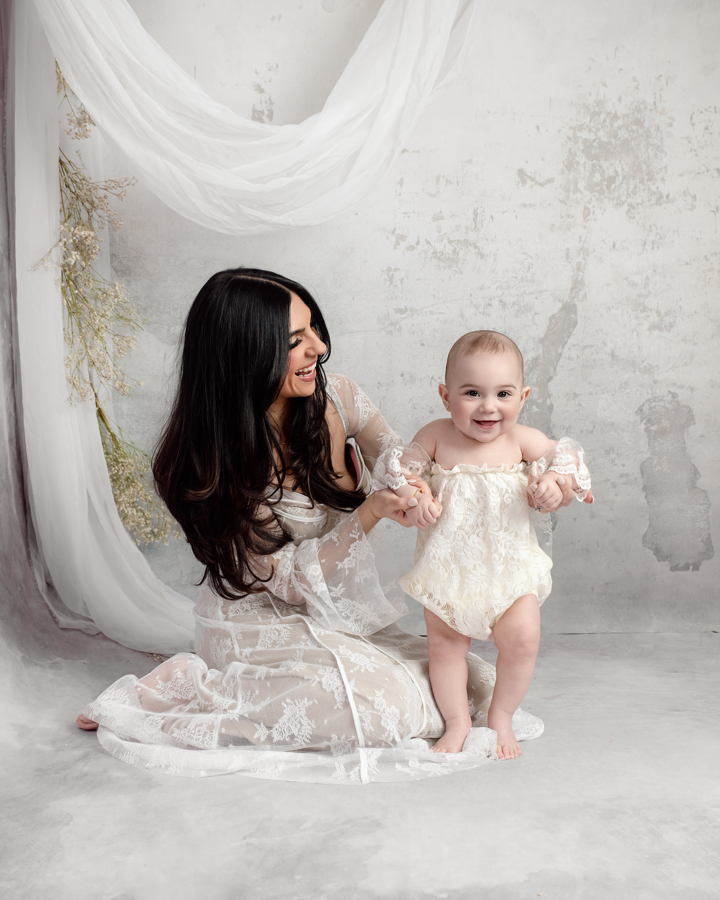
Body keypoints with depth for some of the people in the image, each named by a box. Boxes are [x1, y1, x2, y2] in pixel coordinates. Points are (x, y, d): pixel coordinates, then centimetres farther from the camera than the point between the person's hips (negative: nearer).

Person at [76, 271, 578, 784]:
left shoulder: (337, 399, -8)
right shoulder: (216, 459, -21)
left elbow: (410, 475, -1)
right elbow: (289, 577, -20)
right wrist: (369, 513, -32)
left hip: (348, 617, 7)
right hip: (265, 626, -6)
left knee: (476, 685, -5)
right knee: (391, 707, -27)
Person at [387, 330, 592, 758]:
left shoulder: (522, 440, -10)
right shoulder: (436, 436, -10)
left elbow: (564, 457, -2)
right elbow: (402, 468, 2)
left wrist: (556, 481, -24)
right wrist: (413, 496, -17)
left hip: (509, 565, 0)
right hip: (448, 566, 1)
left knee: (523, 639, -8)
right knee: (445, 642, 7)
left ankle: (502, 715, 17)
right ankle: (457, 721, 26)